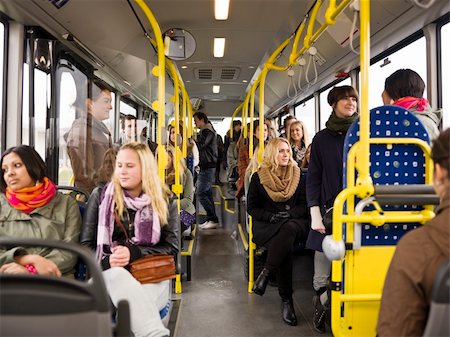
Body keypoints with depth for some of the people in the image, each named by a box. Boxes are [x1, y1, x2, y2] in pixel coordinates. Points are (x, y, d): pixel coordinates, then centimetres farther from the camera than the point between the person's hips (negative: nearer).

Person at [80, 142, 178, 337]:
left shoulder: (164, 202, 6)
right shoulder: (100, 196, 7)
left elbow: (171, 247, 1)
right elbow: (86, 245, 7)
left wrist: (134, 253, -14)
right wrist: (106, 261, -15)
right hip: (111, 273, 0)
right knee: (120, 277, -38)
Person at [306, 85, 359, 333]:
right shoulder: (322, 138, 8)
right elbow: (313, 179, 5)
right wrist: (315, 215, -4)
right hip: (329, 212, 0)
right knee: (322, 278, 2)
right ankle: (321, 304, 26)